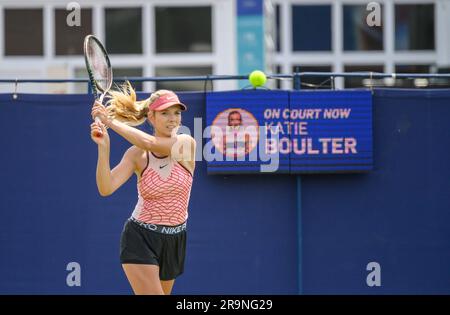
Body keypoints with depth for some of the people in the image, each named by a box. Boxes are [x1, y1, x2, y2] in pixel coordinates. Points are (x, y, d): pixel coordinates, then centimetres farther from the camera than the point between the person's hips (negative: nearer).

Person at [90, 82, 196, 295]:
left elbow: (150, 143, -27)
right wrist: (103, 147, -31)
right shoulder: (137, 154, -8)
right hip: (140, 239, -3)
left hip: (174, 242, 3)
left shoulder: (186, 144, -8)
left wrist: (110, 121, -25)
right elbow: (106, 188, -19)